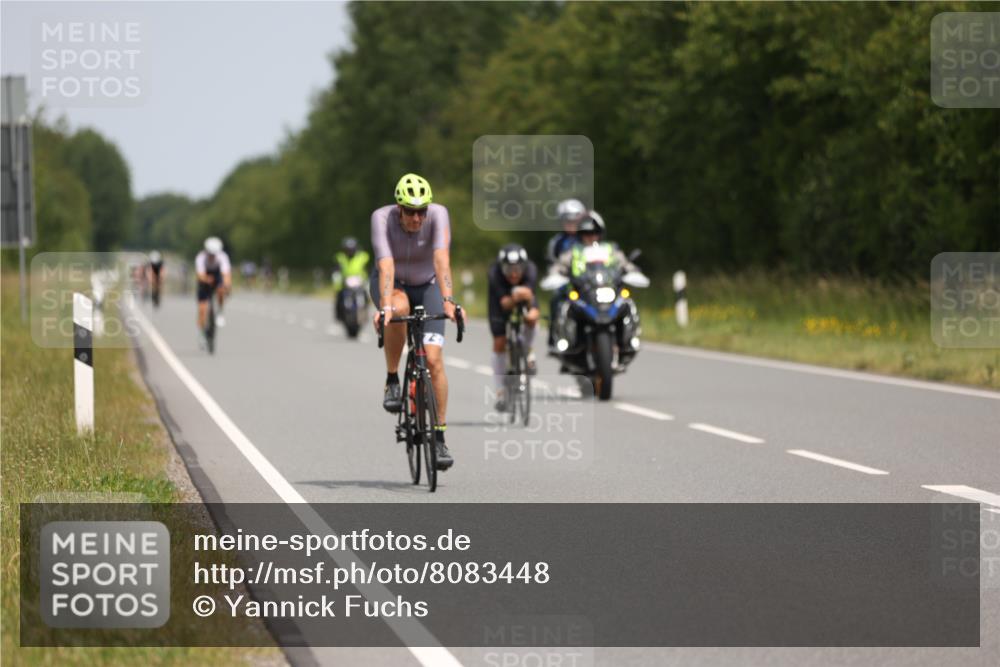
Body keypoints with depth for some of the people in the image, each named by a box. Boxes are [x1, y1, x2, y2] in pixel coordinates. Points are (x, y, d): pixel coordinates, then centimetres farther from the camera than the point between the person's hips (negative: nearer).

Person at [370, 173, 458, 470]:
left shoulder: (438, 214, -27)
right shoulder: (382, 218, -28)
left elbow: (442, 259, -40)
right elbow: (386, 266, -39)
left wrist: (448, 300, -54)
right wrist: (385, 306, -53)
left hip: (426, 286, 1)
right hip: (391, 285, -1)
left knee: (433, 359, -15)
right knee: (399, 309, -38)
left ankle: (439, 437, -5)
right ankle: (392, 381, -17)